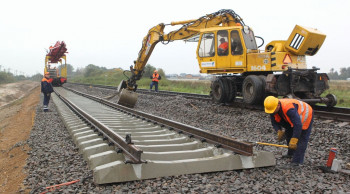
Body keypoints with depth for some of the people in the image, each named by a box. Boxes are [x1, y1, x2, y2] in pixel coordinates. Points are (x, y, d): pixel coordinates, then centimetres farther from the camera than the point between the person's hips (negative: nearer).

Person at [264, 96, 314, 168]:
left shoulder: (289, 109, -43)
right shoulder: (273, 108, -17)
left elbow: (298, 125, -45)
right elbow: (274, 122, -6)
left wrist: (294, 140, -44)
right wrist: (279, 131, -24)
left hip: (306, 116, -9)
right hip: (295, 117, 9)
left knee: (301, 139, -13)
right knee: (288, 134, 16)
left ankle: (297, 161, -10)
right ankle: (291, 154, 35)